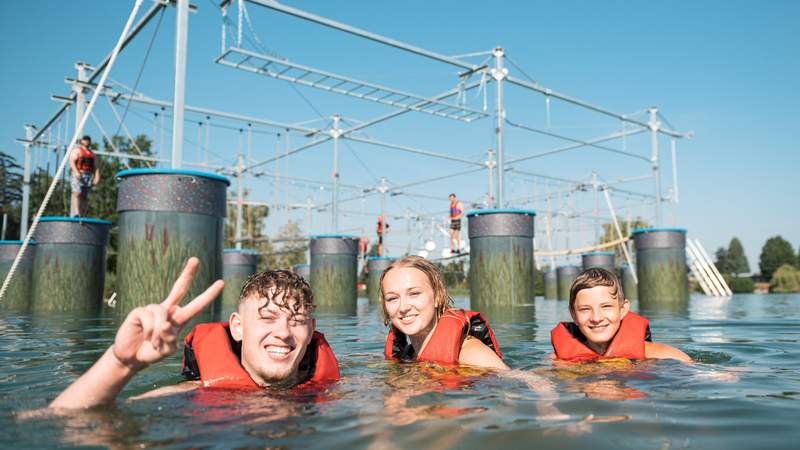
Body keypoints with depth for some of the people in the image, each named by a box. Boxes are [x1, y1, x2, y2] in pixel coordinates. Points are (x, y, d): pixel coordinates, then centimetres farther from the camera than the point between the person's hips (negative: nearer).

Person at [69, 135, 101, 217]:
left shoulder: (93, 154, 23)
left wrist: (97, 177, -1)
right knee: (77, 193, -19)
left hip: (89, 176, 4)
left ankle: (82, 216, -4)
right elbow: (72, 161, -5)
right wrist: (76, 172, -21)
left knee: (84, 197, -1)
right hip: (78, 175, -4)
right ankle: (76, 213, -29)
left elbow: (96, 166, 15)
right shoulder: (77, 151, 9)